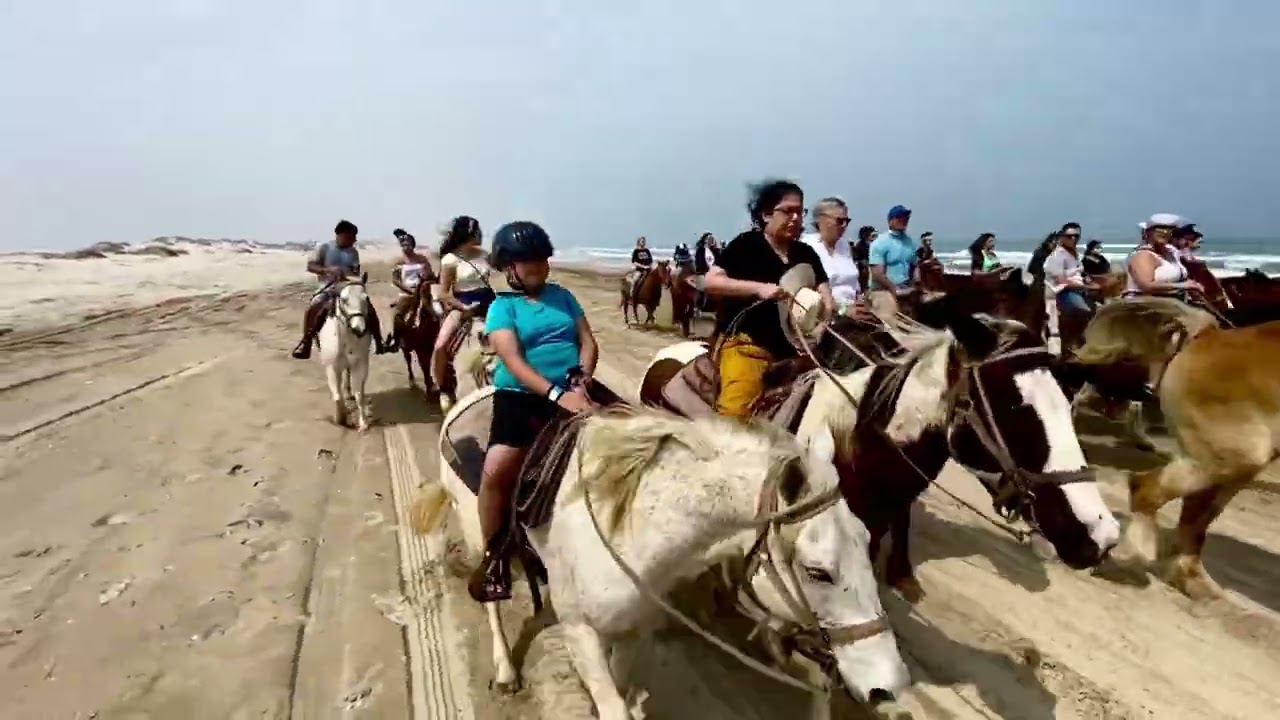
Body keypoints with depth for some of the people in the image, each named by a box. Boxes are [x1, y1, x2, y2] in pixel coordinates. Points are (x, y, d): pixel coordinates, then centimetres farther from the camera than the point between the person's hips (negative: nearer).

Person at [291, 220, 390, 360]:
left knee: (369, 309, -14)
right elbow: (310, 266, -9)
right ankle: (306, 342, -18)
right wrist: (328, 270, -25)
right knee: (313, 307, -30)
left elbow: (356, 272, 7)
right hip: (327, 286, -3)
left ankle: (378, 342, -1)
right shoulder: (324, 247, -2)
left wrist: (350, 275, -17)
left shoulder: (353, 252, 9)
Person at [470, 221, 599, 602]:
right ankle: (495, 556, -1)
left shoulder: (562, 295, 15)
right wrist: (557, 395, -25)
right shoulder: (502, 306, 1)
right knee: (497, 469, -23)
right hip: (521, 396, -3)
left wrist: (580, 381, -10)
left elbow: (588, 341, 10)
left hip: (573, 391, 4)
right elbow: (513, 361, -12)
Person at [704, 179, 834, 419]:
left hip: (791, 349, 6)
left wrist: (827, 306, -14)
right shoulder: (746, 245, -2)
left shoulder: (806, 254, 14)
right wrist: (759, 288, -20)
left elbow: (824, 295, 11)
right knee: (736, 413, -14)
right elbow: (711, 281, -10)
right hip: (746, 344, -5)